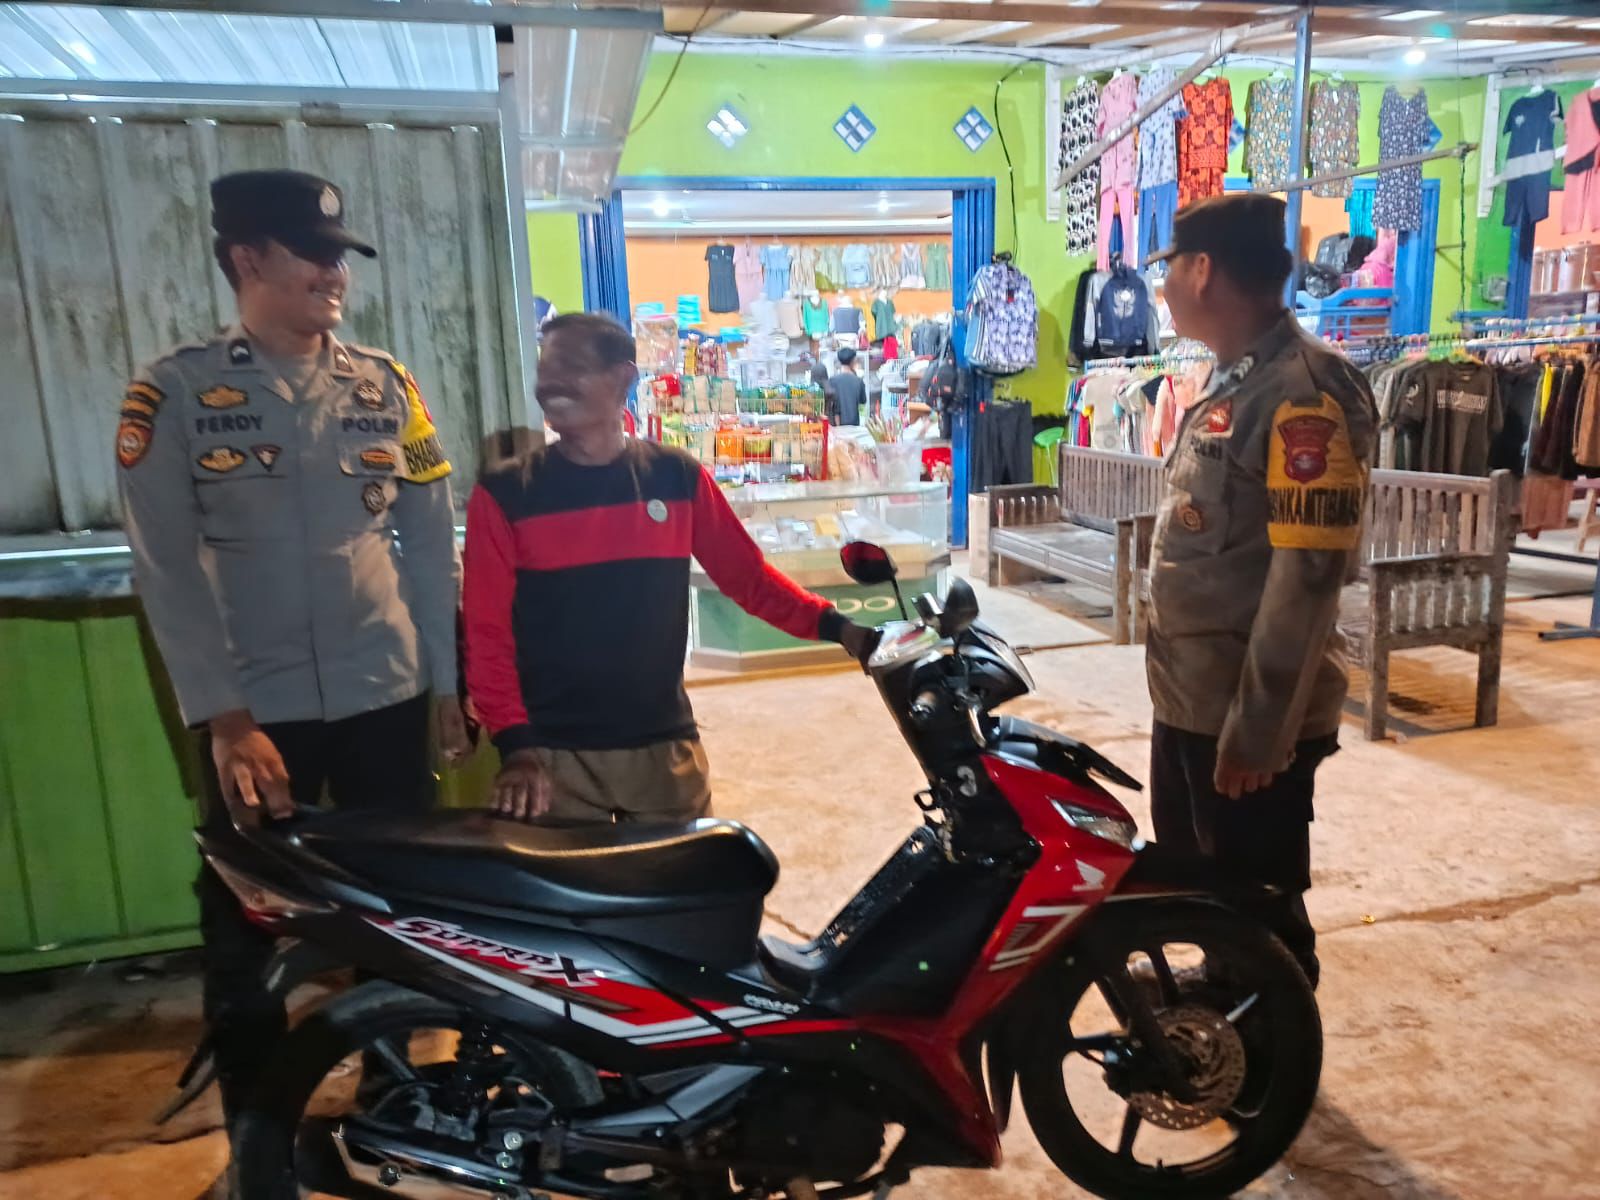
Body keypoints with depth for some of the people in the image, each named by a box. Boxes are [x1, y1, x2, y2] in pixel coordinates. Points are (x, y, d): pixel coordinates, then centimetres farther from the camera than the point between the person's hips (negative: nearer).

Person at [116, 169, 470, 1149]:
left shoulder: (386, 384, 5)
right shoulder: (175, 392, -3)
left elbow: (430, 543, 7)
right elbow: (169, 568, -7)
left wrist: (446, 683, 5)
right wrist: (225, 716, -14)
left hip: (384, 697, 2)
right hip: (256, 710, -2)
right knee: (247, 936, 10)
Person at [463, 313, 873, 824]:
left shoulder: (678, 477, 2)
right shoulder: (504, 494, -4)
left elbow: (748, 576, 4)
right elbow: (488, 634, -6)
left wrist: (836, 627, -9)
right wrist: (515, 747, -16)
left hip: (664, 748, 2)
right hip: (553, 756, -1)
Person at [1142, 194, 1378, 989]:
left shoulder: (1303, 391, -18)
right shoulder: (1229, 380, 12)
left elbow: (1307, 576, -23)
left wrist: (1258, 728, -22)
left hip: (1248, 715, -9)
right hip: (1187, 698, 9)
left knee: (1255, 910, 5)